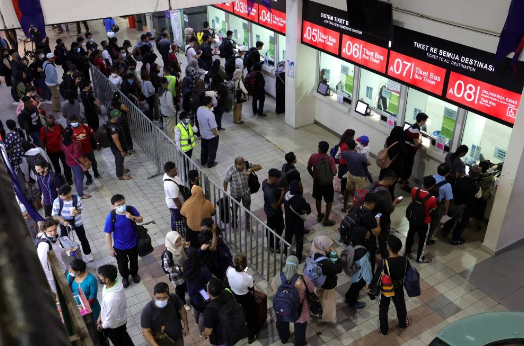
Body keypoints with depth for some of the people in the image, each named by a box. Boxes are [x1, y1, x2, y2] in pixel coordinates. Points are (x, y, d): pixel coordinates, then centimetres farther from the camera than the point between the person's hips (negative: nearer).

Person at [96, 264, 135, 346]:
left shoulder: (112, 298, -44)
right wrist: (100, 316, 10)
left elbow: (110, 320, -29)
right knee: (123, 338, 33)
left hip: (115, 324, -7)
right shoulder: (115, 282, -19)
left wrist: (101, 326, -9)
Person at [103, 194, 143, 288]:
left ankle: (134, 273, 57)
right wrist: (110, 248, -11)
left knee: (134, 260, 27)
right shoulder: (111, 217, -27)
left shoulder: (131, 209, -20)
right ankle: (125, 277, 52)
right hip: (119, 246, -2)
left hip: (133, 243, 2)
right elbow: (108, 234, -17)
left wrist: (132, 217, -29)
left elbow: (141, 219, -7)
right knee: (122, 264, 22)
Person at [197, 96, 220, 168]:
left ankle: (203, 161, 46)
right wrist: (216, 134, -9)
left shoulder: (199, 109, -14)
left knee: (204, 148, 28)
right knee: (212, 150, 18)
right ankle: (210, 163, 35)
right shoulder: (210, 114, -37)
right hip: (211, 135, -7)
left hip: (203, 133, 7)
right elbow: (213, 127, -27)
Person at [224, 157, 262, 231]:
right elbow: (226, 181, -15)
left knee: (247, 208, 20)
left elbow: (259, 166, -20)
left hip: (246, 192, 2)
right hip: (235, 193, -1)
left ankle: (247, 223, 45)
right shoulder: (230, 170, -28)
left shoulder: (247, 165, -22)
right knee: (235, 208, 24)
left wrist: (250, 170, -37)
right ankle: (234, 221, 54)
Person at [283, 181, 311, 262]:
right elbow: (308, 210, -19)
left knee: (288, 237, 26)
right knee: (299, 240, 16)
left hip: (288, 220, 5)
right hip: (298, 222, -5)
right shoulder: (300, 199, -34)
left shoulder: (286, 195, -17)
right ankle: (298, 258, 31)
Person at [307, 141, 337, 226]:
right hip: (327, 183, -3)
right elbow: (334, 173, -24)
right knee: (329, 201, 16)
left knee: (318, 199, 24)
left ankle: (319, 216, 41)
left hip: (316, 182, 3)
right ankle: (326, 220, 23)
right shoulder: (330, 159, -24)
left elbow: (309, 168, 0)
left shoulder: (313, 157, -14)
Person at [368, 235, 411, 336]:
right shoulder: (405, 260, -24)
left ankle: (384, 330, 41)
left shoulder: (384, 263, -36)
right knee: (400, 305, 30)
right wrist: (405, 283, 17)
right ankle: (403, 324, 55)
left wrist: (370, 287, -3)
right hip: (399, 288, 3)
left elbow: (376, 277, -22)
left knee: (383, 308, 23)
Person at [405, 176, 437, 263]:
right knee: (422, 239, 18)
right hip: (424, 221, -4)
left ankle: (407, 251, 48)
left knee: (410, 234, 28)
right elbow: (432, 210, -13)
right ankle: (420, 258, 37)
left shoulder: (414, 190, -21)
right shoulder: (432, 199, -32)